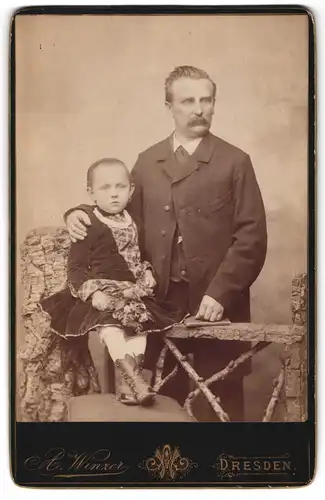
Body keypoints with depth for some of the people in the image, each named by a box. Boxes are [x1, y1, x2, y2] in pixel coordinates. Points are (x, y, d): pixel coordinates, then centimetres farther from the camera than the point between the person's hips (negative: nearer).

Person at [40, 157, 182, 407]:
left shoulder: (133, 223, 14)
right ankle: (131, 374, -33)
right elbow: (76, 267, -7)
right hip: (100, 294, -5)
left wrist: (147, 280, 5)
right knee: (109, 322, -31)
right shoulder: (88, 227, -5)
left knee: (142, 321, -18)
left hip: (132, 294, 6)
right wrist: (93, 293, -21)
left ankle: (126, 380, -19)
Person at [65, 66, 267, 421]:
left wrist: (220, 293, -15)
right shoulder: (147, 162, 12)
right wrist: (82, 214, -2)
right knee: (164, 399, 11)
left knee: (220, 403, 5)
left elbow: (252, 237, -6)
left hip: (215, 302, -2)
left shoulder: (235, 162, 1)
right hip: (162, 301, 3)